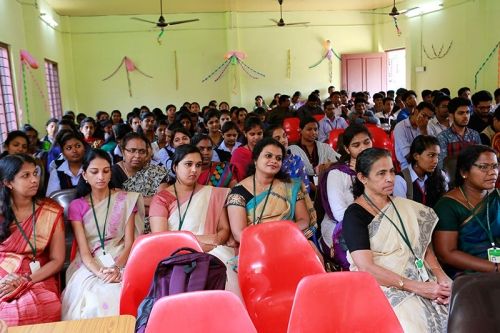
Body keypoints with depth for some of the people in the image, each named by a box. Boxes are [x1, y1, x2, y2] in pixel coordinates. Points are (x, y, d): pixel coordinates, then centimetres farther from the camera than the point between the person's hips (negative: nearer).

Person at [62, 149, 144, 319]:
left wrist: (116, 267, -18)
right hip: (89, 266, 1)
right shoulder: (77, 206, 8)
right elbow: (83, 249, -2)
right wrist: (100, 272, -21)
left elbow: (129, 243, 2)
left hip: (120, 262, 0)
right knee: (92, 302, -32)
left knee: (119, 298, -32)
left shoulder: (125, 200, 7)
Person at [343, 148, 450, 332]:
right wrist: (417, 287, -17)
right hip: (384, 288, -5)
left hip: (423, 283, 6)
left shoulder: (406, 206, 13)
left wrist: (441, 276, -7)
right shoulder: (354, 215, -6)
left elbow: (425, 247, 13)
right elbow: (366, 268, -15)